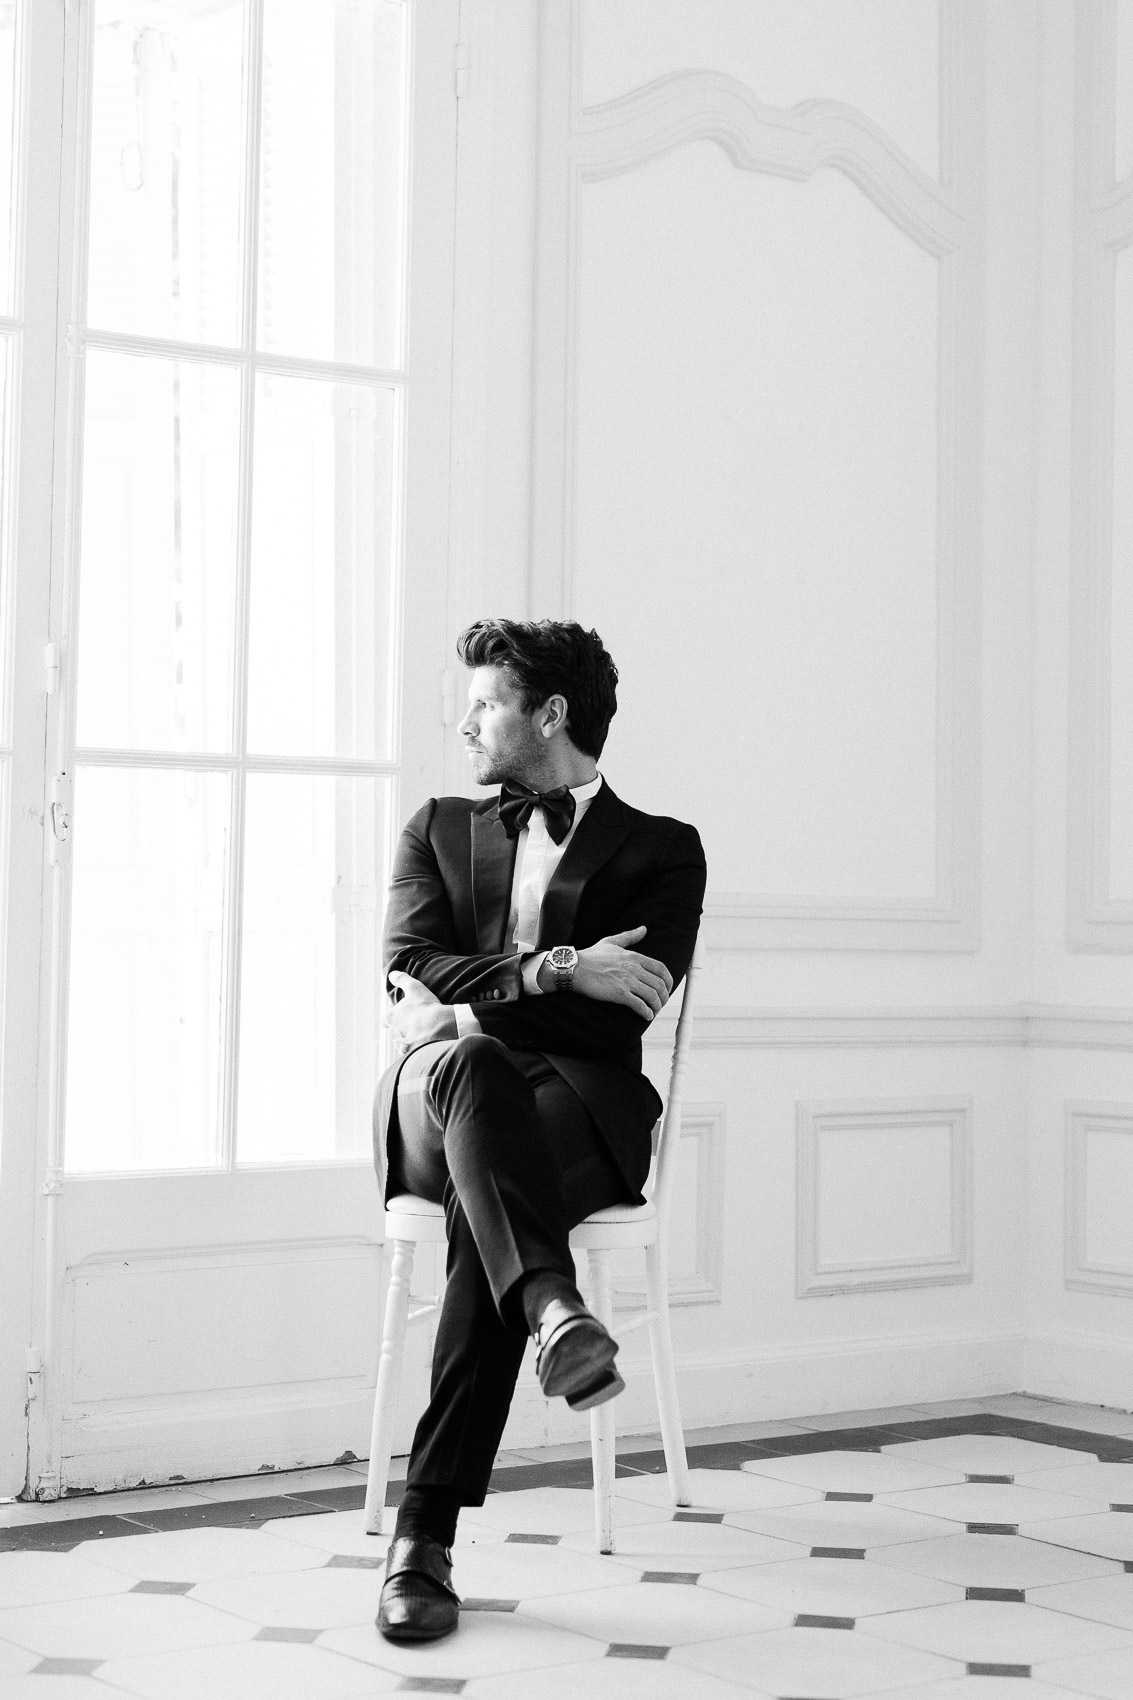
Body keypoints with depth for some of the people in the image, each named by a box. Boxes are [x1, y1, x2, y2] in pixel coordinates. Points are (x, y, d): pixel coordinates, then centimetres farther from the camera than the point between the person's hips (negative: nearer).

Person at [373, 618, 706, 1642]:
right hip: (439, 1100, 2)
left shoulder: (660, 850, 15)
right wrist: (557, 968, -11)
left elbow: (623, 1013, -1)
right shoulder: (441, 829, 25)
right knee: (467, 1059, -39)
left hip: (580, 1105, -1)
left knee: (483, 1216, -37)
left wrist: (464, 1003, -6)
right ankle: (555, 1312, -61)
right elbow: (409, 969, 5)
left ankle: (427, 1534, -41)